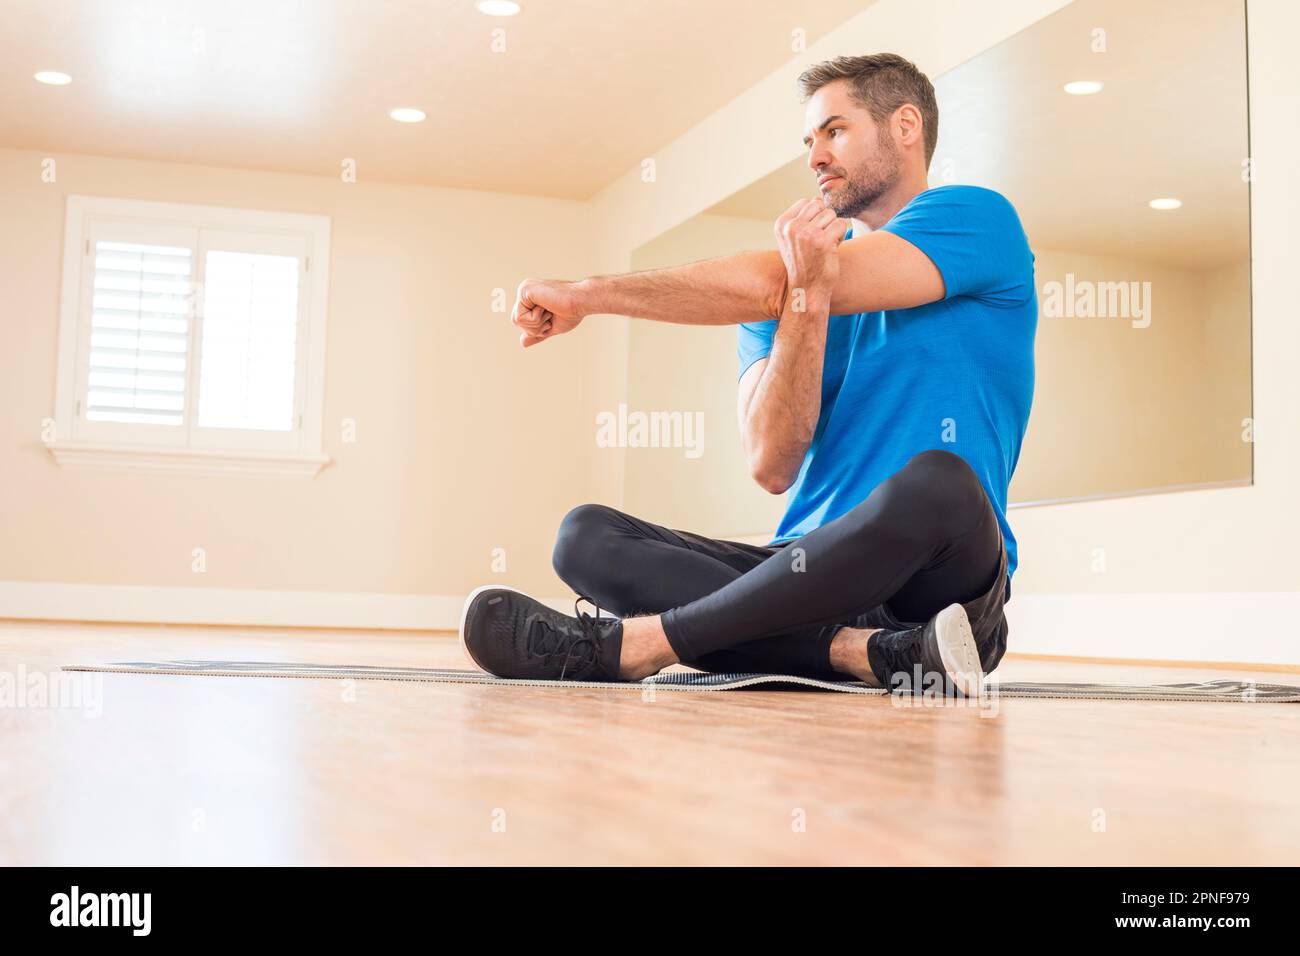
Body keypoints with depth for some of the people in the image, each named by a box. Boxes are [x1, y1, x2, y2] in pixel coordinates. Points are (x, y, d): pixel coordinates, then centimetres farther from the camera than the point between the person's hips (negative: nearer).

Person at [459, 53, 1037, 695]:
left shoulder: (978, 220, 3)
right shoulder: (794, 283, 16)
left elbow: (763, 288, -10)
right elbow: (772, 467, -3)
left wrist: (588, 294, -5)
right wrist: (807, 296, -16)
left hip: (938, 572, -5)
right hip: (809, 567, 5)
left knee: (935, 484, -38)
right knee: (586, 536, -12)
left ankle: (633, 643, -28)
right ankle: (866, 649, -31)